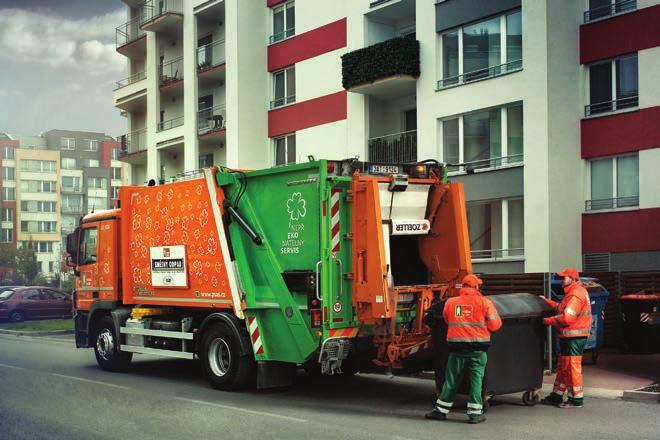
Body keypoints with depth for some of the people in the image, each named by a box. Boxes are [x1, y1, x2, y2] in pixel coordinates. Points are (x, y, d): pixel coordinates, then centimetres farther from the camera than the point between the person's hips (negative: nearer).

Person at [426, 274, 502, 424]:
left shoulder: (450, 302, 5)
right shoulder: (484, 302, -2)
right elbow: (495, 325, -2)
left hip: (457, 346, 2)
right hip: (478, 348, -2)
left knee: (451, 379, 11)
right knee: (476, 379, 5)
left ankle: (441, 410, 16)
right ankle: (474, 413, 5)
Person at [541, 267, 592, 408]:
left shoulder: (576, 295, -18)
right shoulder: (573, 293, 17)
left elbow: (567, 318, -24)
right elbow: (562, 308, 19)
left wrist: (548, 321, -15)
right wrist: (547, 301, 17)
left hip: (574, 338, -11)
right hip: (570, 337, 11)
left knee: (572, 367, -5)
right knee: (563, 367, 16)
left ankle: (576, 399, 3)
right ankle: (557, 395, 25)